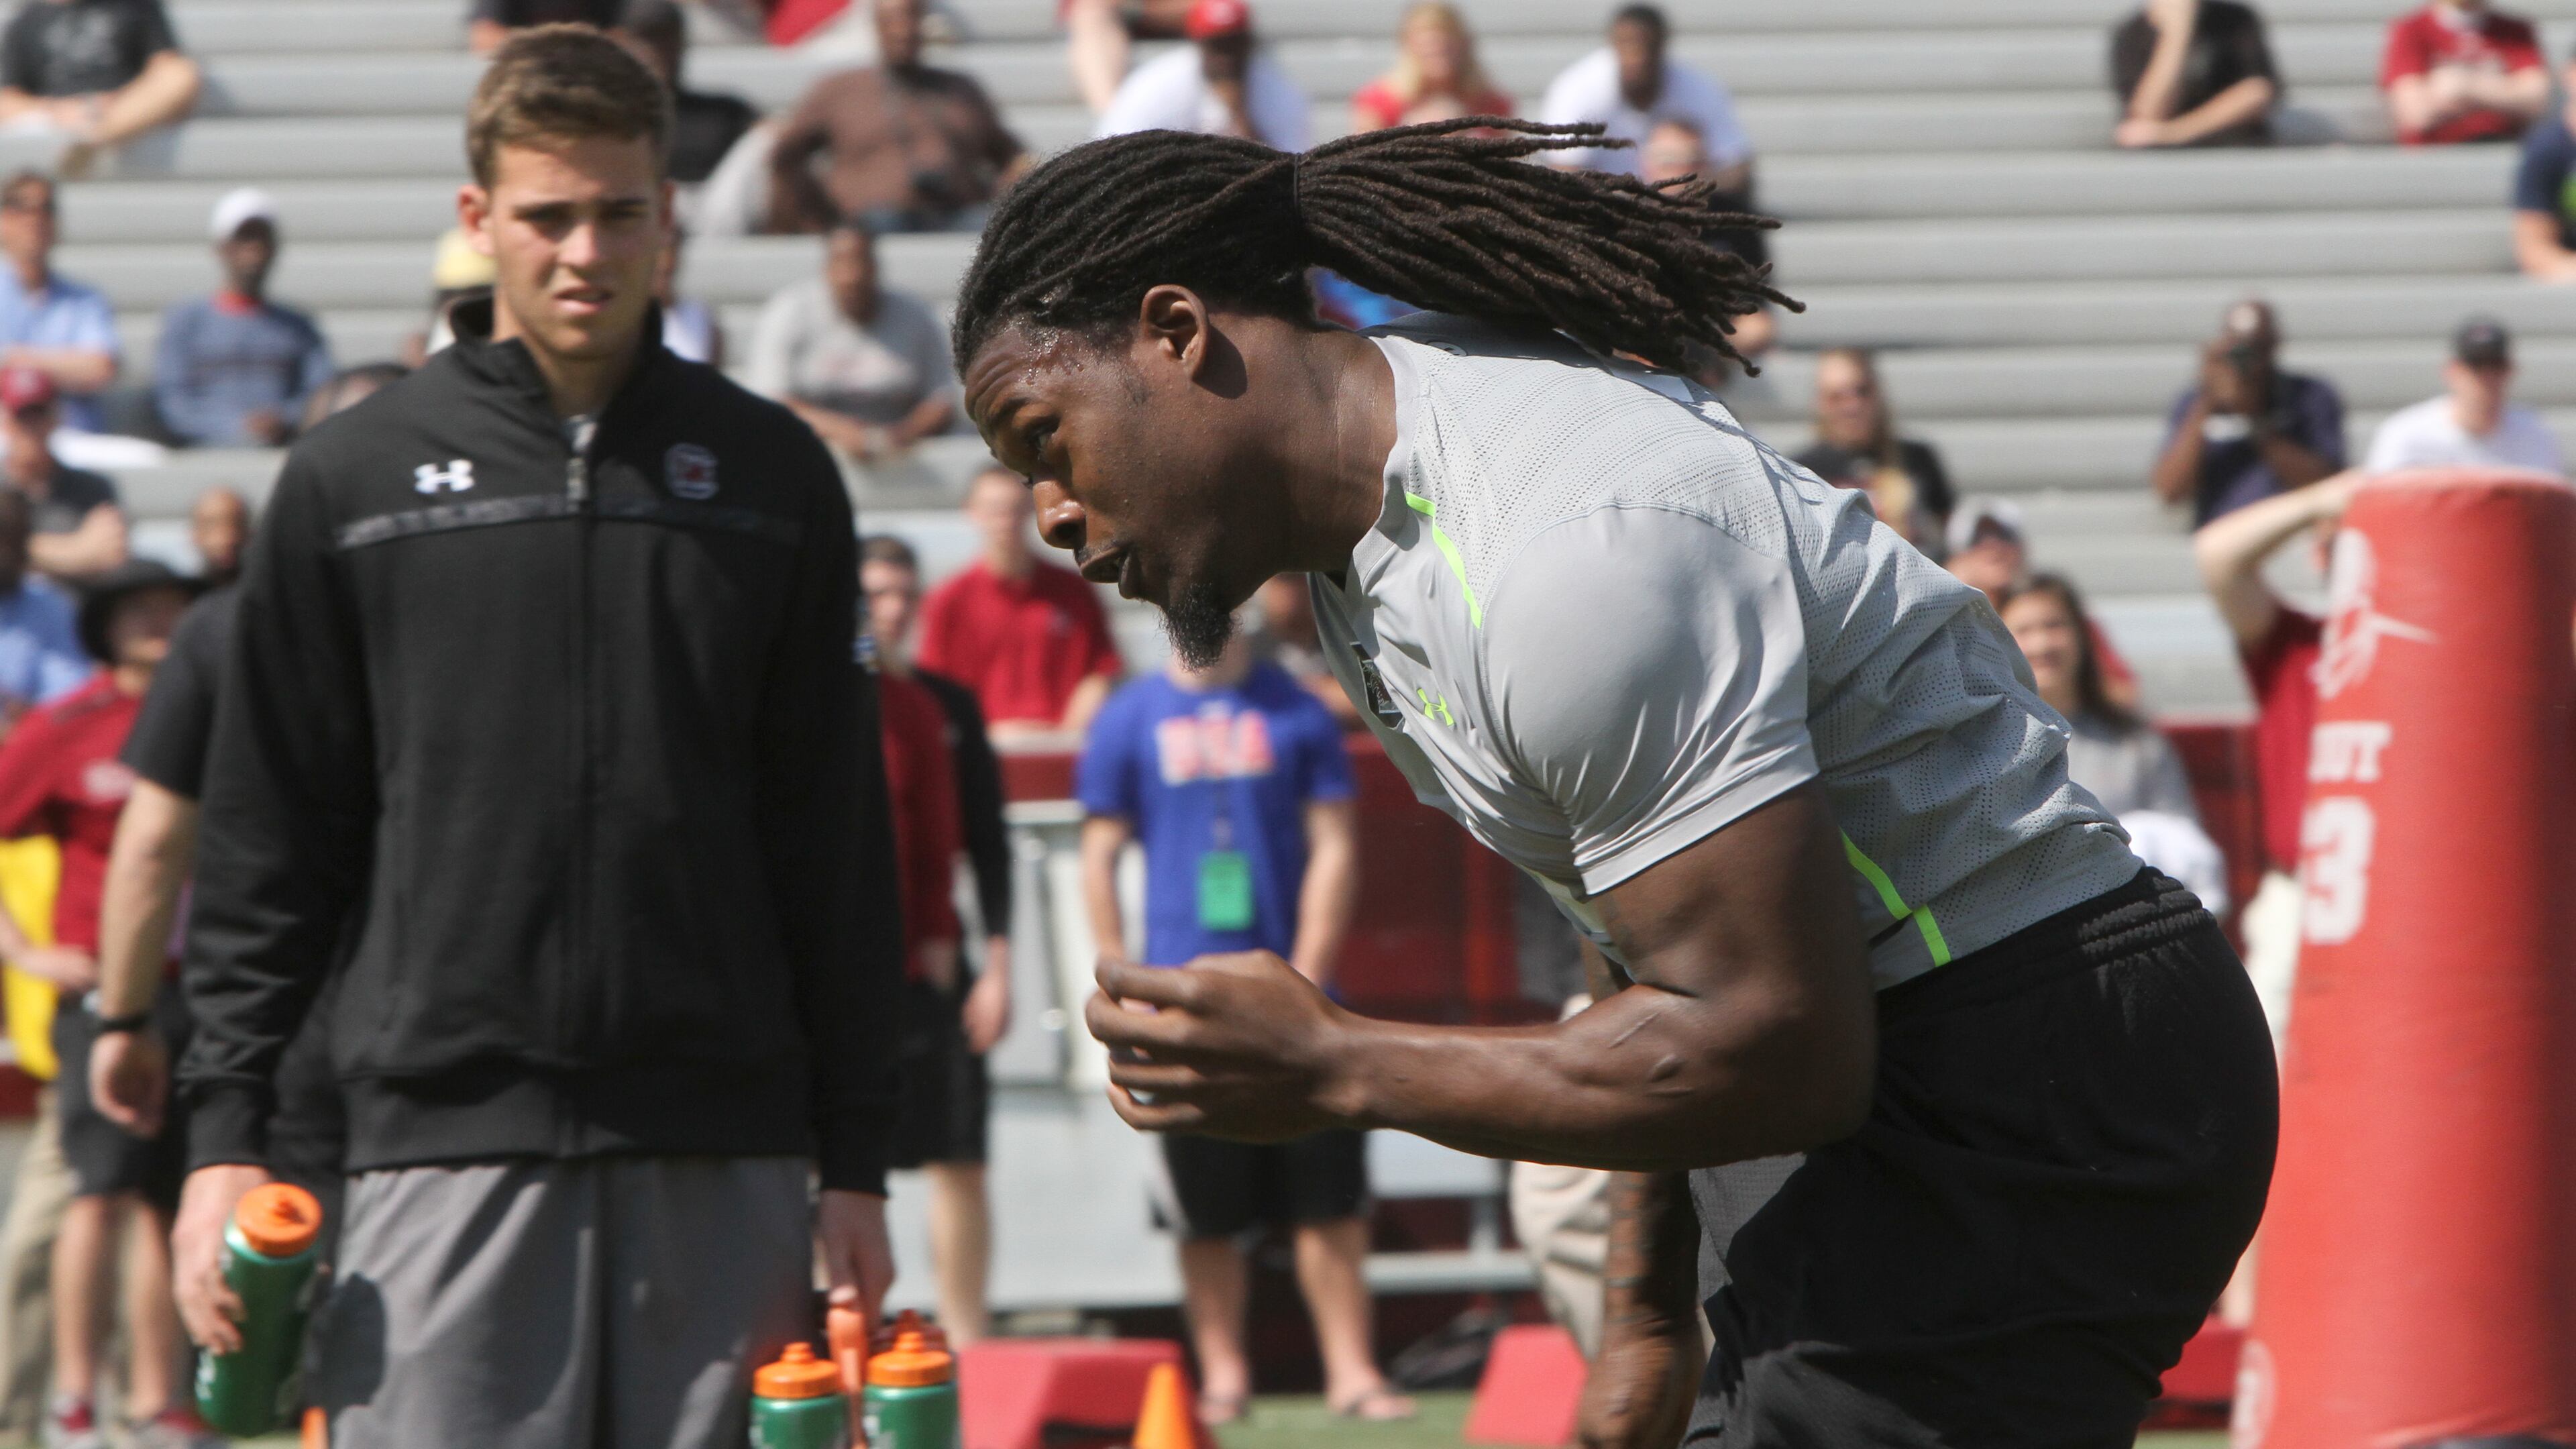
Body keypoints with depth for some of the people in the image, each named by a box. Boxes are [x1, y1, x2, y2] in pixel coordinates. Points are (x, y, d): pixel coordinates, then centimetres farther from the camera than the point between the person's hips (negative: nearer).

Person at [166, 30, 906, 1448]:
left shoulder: (772, 476, 11)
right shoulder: (352, 480, 6)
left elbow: (836, 842, 11)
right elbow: (264, 839, 7)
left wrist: (854, 1160, 7)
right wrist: (226, 1129, -1)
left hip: (724, 1147, 2)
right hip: (447, 1129, -2)